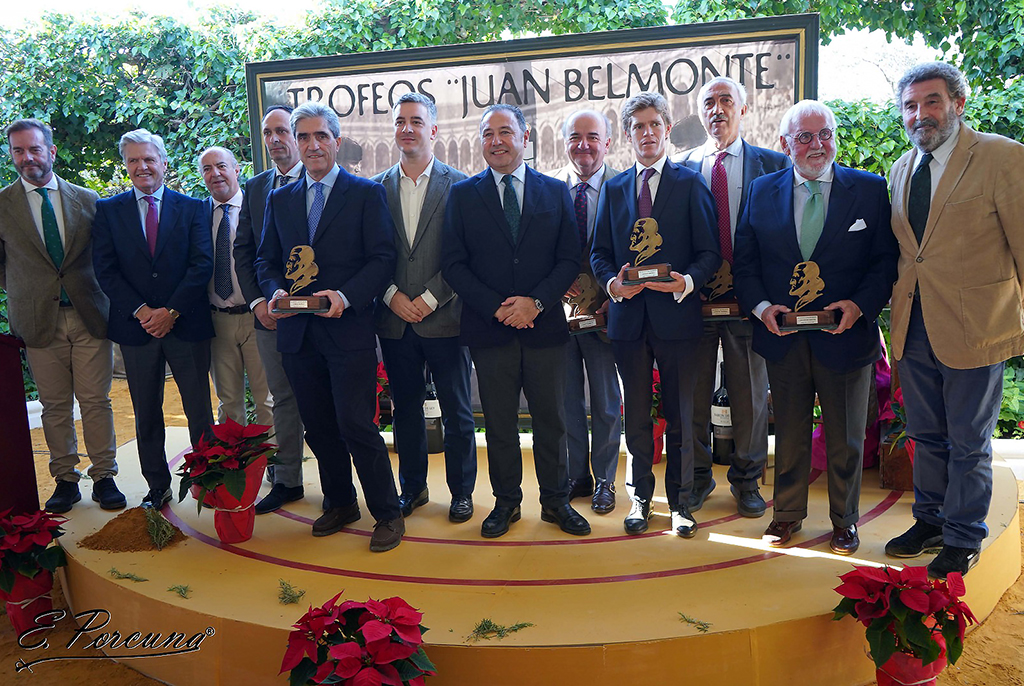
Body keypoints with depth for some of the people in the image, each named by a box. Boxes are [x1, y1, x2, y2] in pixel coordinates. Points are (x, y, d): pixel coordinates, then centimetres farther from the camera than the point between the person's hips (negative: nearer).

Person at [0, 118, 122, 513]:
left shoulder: (87, 200, 7)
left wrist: (100, 297, 5)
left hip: (89, 317, 0)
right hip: (39, 321, 0)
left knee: (96, 402, 2)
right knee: (55, 406, 6)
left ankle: (104, 477, 11)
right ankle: (65, 480, 17)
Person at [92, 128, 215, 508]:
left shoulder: (192, 208, 6)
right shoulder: (108, 210, 8)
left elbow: (202, 264, -4)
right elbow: (105, 270, 0)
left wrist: (171, 312, -13)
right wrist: (141, 311, -12)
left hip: (186, 324, -1)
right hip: (136, 327, 2)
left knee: (199, 411, 3)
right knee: (146, 416, 10)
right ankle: (157, 487, 23)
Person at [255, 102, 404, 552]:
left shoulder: (366, 193, 1)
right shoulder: (279, 200, 15)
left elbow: (382, 259, -5)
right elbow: (265, 259, 16)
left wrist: (346, 295, -19)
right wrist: (275, 291, -5)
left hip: (348, 329, -5)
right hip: (297, 332, 5)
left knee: (356, 426, -7)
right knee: (318, 428, 12)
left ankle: (387, 514, 8)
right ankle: (340, 503, 30)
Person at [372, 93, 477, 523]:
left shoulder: (459, 185, 0)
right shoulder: (376, 189, 9)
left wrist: (429, 299, -11)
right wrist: (392, 296, -7)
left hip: (444, 317, -3)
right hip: (395, 320, 3)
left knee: (457, 412, 6)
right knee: (405, 408, 13)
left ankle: (462, 490, 21)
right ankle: (412, 487, 28)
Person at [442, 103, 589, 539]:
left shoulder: (555, 192, 8)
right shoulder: (463, 195, 6)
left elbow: (570, 260, 3)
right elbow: (454, 265, 0)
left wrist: (536, 302, -12)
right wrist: (497, 307, -12)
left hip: (544, 326, 1)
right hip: (489, 329, 0)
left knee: (551, 420, 9)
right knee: (499, 422, 8)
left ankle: (555, 500, 24)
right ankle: (506, 501, 24)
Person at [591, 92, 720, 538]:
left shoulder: (690, 184, 4)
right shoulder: (613, 188, 13)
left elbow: (710, 253, 0)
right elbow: (599, 253, 12)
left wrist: (687, 281, -19)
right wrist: (612, 283, -8)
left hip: (676, 315, -2)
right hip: (629, 317, 2)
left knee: (679, 416, 6)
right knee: (637, 416, 11)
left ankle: (679, 501, 21)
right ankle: (640, 497, 26)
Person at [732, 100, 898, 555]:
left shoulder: (869, 190, 1)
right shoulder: (762, 191, 5)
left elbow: (886, 260, -1)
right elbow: (745, 262, 4)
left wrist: (860, 304, -17)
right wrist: (761, 307, -12)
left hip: (845, 334, -1)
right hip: (783, 336, 1)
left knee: (845, 436, 11)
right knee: (789, 432, 14)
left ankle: (845, 520, 30)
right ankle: (788, 514, 30)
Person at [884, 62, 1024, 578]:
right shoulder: (901, 170, 10)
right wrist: (894, 301, 10)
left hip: (973, 326, -5)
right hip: (913, 327, 6)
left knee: (968, 443, 8)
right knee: (926, 436, 18)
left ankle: (963, 539, 26)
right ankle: (930, 521, 36)